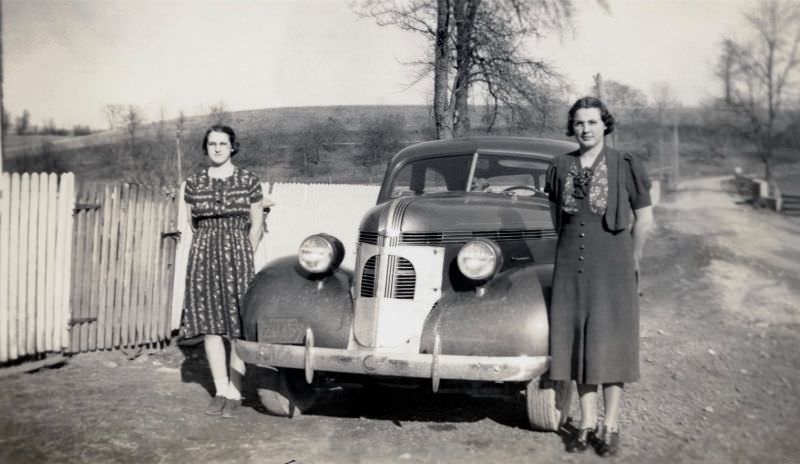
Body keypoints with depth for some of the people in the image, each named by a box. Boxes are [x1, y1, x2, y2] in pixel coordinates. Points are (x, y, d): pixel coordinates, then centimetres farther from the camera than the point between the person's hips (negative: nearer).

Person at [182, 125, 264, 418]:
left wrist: (246, 257, 3)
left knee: (238, 326, -4)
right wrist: (206, 250, 9)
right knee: (210, 323, 1)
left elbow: (256, 223, 7)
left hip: (237, 253, -2)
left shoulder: (248, 181, 2)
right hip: (204, 256, 3)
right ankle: (220, 389, 9)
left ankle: (235, 392, 6)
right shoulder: (194, 183, 8)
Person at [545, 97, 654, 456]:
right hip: (570, 266, 4)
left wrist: (631, 262, 5)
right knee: (578, 342, 5)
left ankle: (611, 427, 8)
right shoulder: (560, 166, 5)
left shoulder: (625, 166, -7)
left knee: (609, 344, 0)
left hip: (612, 266, -3)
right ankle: (587, 423, 15)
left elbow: (645, 220, -2)